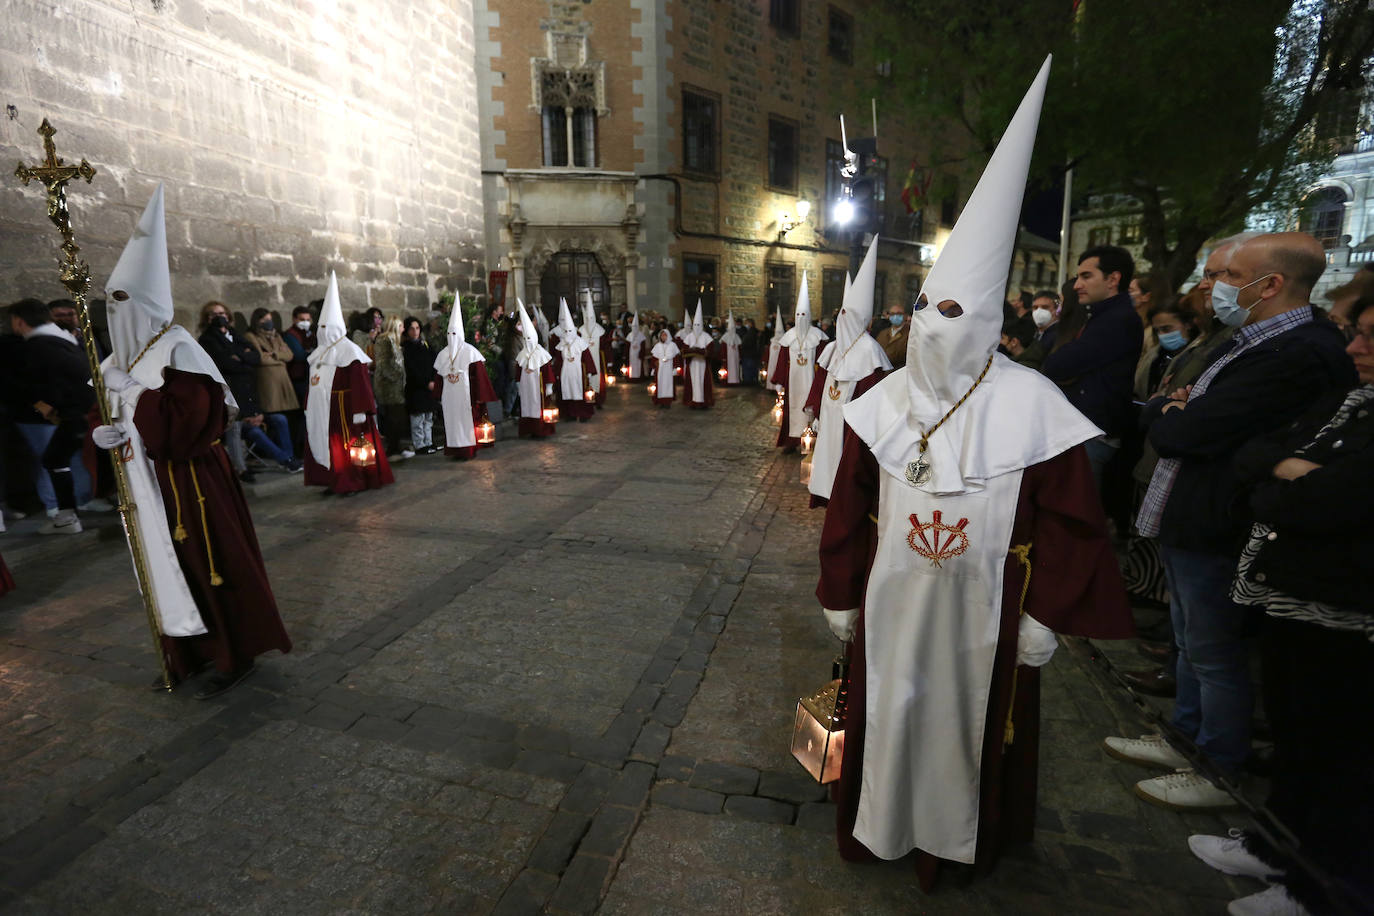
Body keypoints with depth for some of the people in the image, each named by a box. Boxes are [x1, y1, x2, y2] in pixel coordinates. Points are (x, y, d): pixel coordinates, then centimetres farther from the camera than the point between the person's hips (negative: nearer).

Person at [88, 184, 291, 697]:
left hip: (189, 478, -8)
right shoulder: (122, 356, 11)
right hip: (149, 480, 8)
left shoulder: (176, 348, -14)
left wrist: (132, 391, -16)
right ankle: (190, 654, 27)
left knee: (210, 564, 0)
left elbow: (183, 418, -22)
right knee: (171, 566, 14)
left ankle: (236, 656, 13)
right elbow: (122, 416, 16)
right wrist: (105, 433, -4)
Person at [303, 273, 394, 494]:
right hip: (322, 410, 8)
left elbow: (360, 383, -16)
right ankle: (334, 481, 19)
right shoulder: (320, 352, 16)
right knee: (324, 445, 10)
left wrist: (359, 410, -21)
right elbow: (313, 383, 19)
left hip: (343, 409, -8)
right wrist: (309, 407, 17)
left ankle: (351, 482, 7)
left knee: (346, 447, -3)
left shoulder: (349, 350, -10)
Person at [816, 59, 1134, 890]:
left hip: (982, 610, -2)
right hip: (894, 601, 3)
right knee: (888, 713, 17)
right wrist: (843, 594, 3)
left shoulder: (1031, 405, -13)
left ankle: (957, 835, 43)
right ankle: (881, 818, 43)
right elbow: (849, 509, 0)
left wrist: (1045, 616, -7)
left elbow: (1068, 523, -7)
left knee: (970, 719, 17)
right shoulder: (884, 402, -5)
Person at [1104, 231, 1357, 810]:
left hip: (1214, 530, -10)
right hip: (1188, 522, 10)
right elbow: (1167, 416, 14)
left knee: (1214, 654, 7)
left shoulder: (1299, 355, -23)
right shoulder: (1253, 344, 11)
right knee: (1192, 643, 22)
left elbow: (1181, 433, -26)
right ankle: (1186, 739, 39)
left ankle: (1220, 773, 26)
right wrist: (1174, 410, -9)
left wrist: (1164, 414, -4)